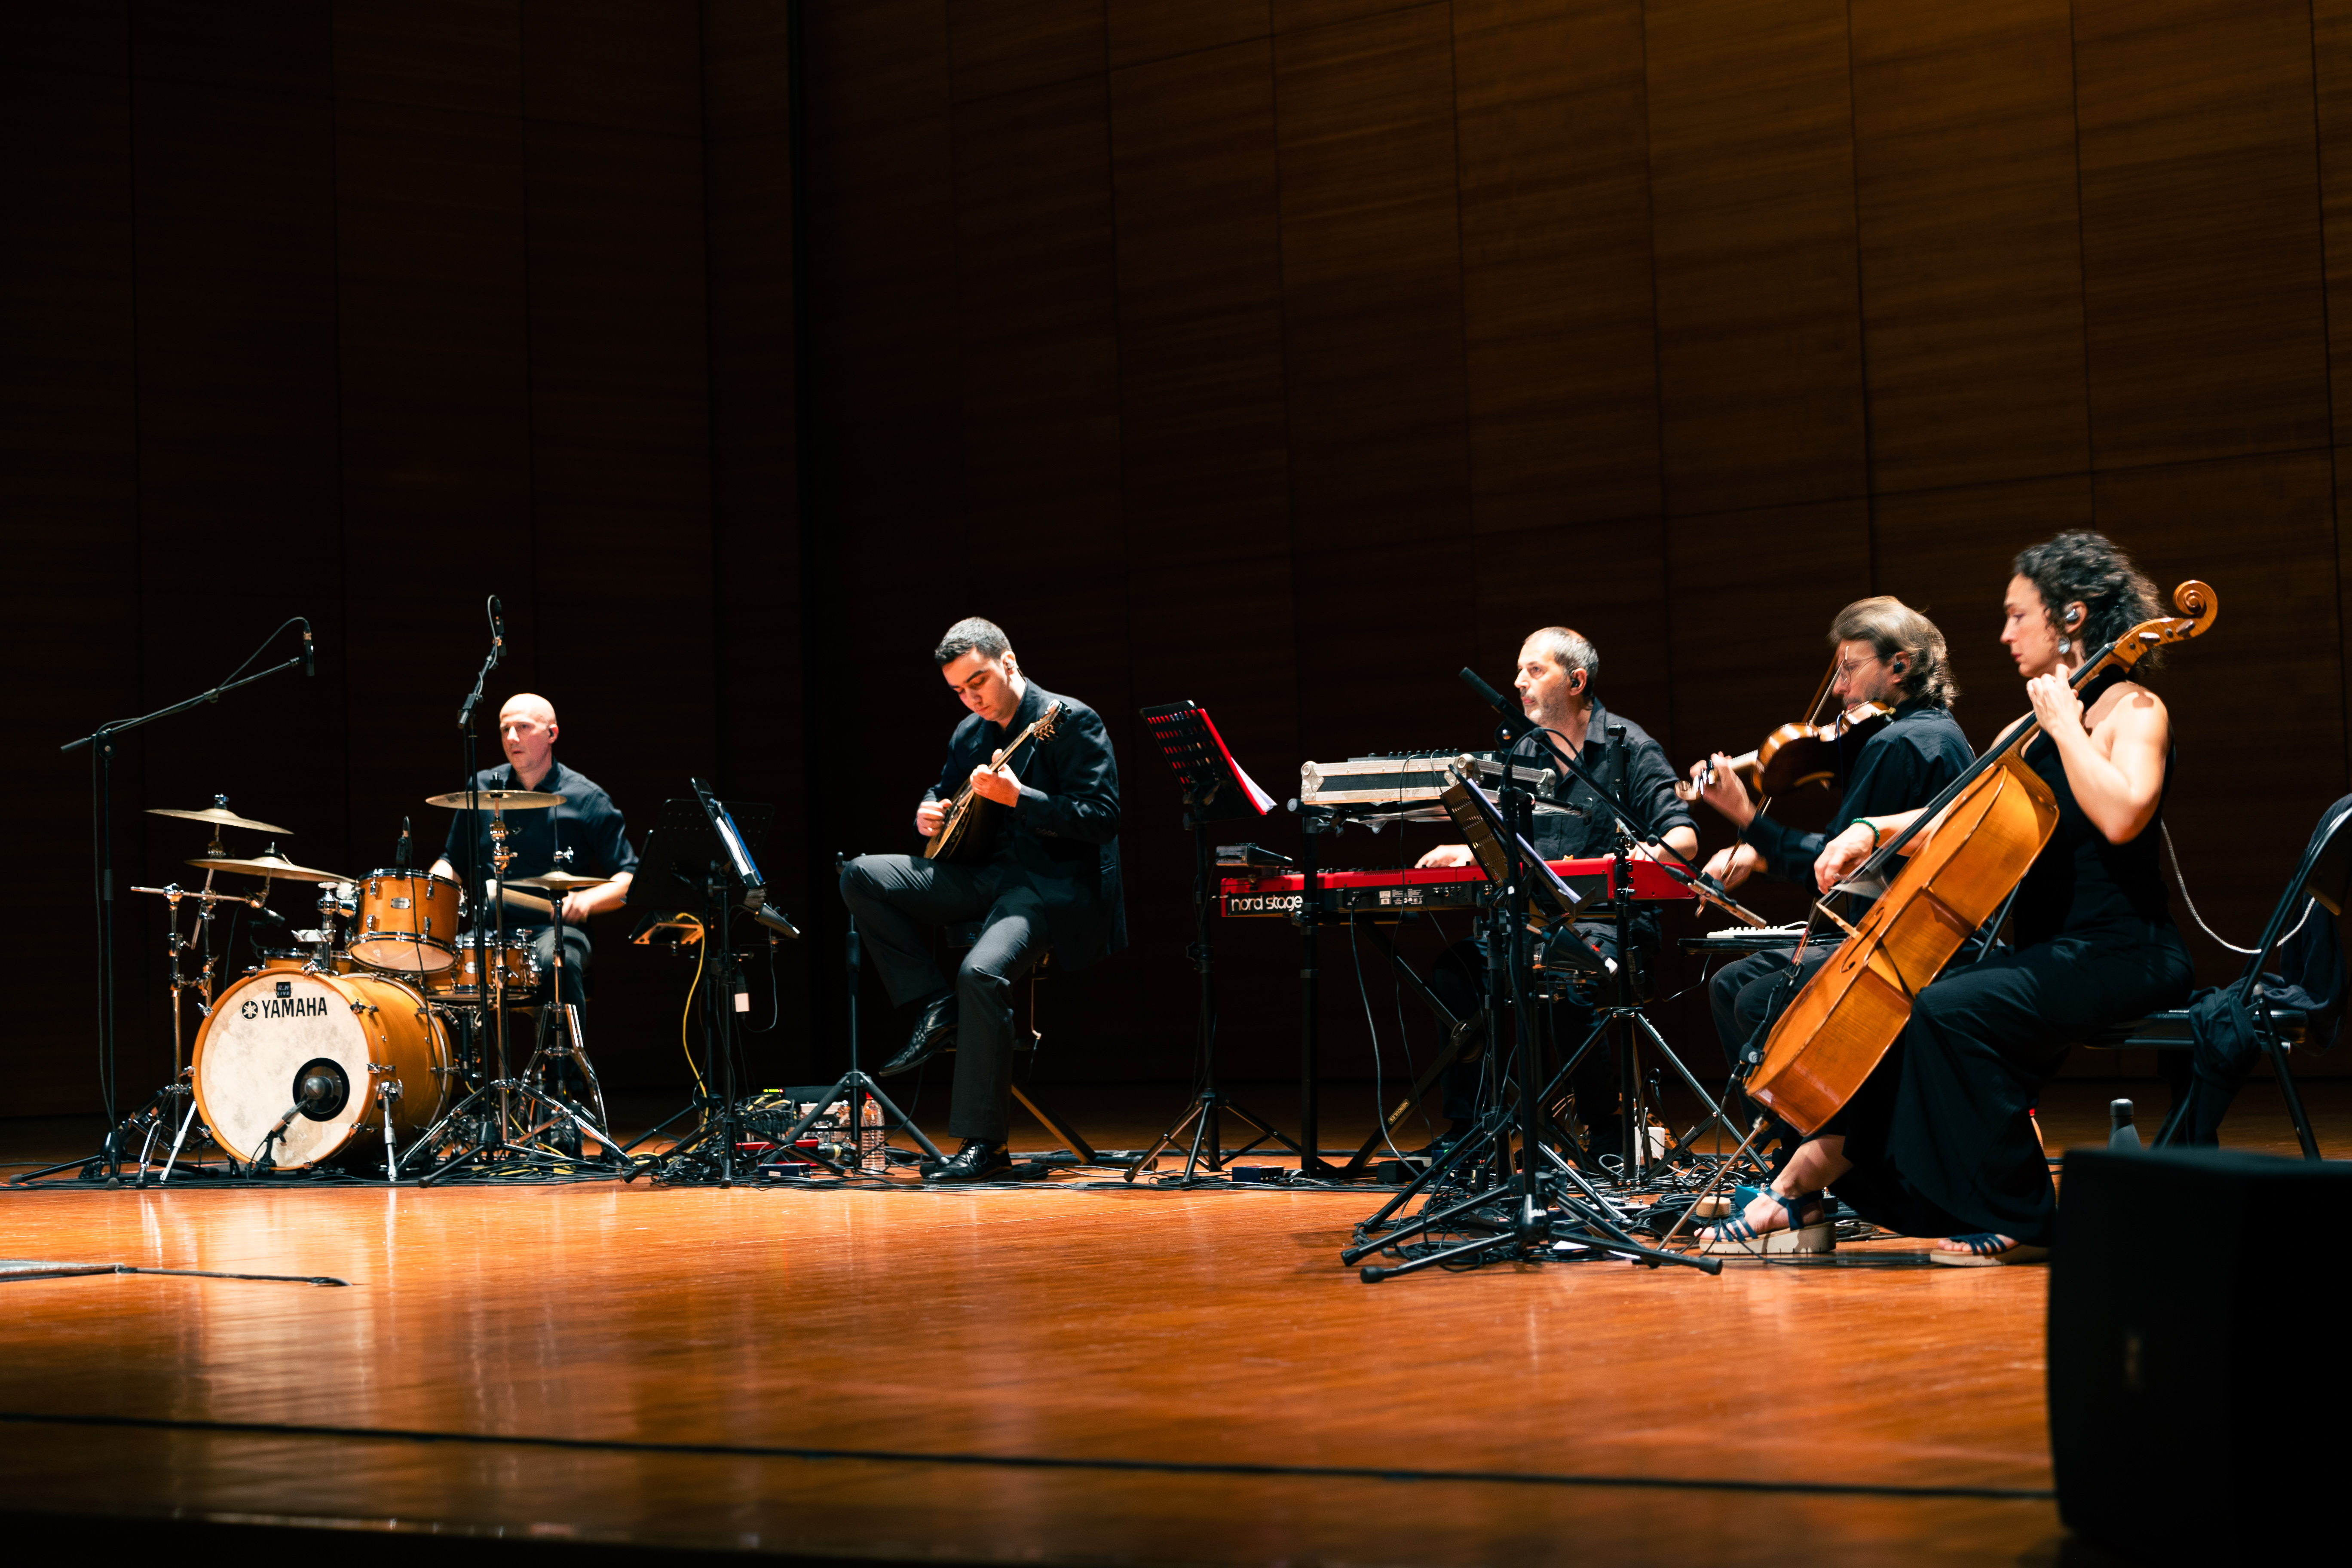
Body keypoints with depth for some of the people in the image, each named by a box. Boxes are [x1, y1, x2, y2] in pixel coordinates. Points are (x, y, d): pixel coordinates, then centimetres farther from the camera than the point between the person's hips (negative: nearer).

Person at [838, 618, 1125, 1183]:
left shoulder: (1072, 722, -8)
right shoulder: (969, 733, 15)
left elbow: (1102, 818, -17)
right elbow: (942, 793, 32)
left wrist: (1016, 797, -26)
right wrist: (929, 813, 6)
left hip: (1057, 884, -8)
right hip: (987, 875, 8)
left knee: (982, 970, -34)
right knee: (862, 876, -6)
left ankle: (984, 1144, -25)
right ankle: (937, 1009, -5)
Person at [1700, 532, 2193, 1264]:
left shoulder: (2134, 710, -9)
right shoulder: (2041, 725, 18)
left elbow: (2121, 815, -29)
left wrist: (2063, 725, -19)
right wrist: (1875, 829, 5)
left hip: (2122, 957, -9)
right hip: (2053, 951, 9)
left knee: (1950, 1009, -29)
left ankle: (2018, 1222, -19)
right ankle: (1804, 1182, -2)